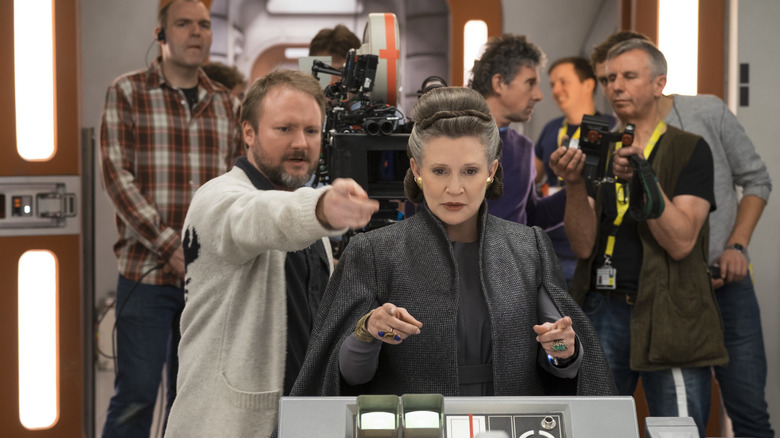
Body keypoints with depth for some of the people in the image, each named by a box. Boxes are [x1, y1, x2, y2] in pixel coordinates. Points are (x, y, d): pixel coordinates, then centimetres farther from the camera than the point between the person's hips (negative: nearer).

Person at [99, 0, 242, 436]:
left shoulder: (223, 102, 12)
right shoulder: (127, 92, 0)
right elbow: (118, 177, -8)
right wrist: (171, 247, -16)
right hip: (146, 271, -4)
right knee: (136, 395, -3)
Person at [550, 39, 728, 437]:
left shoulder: (688, 150, 2)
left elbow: (681, 241, -11)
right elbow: (583, 245, 2)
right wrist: (574, 184, -14)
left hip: (668, 316, -3)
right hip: (602, 311, 3)